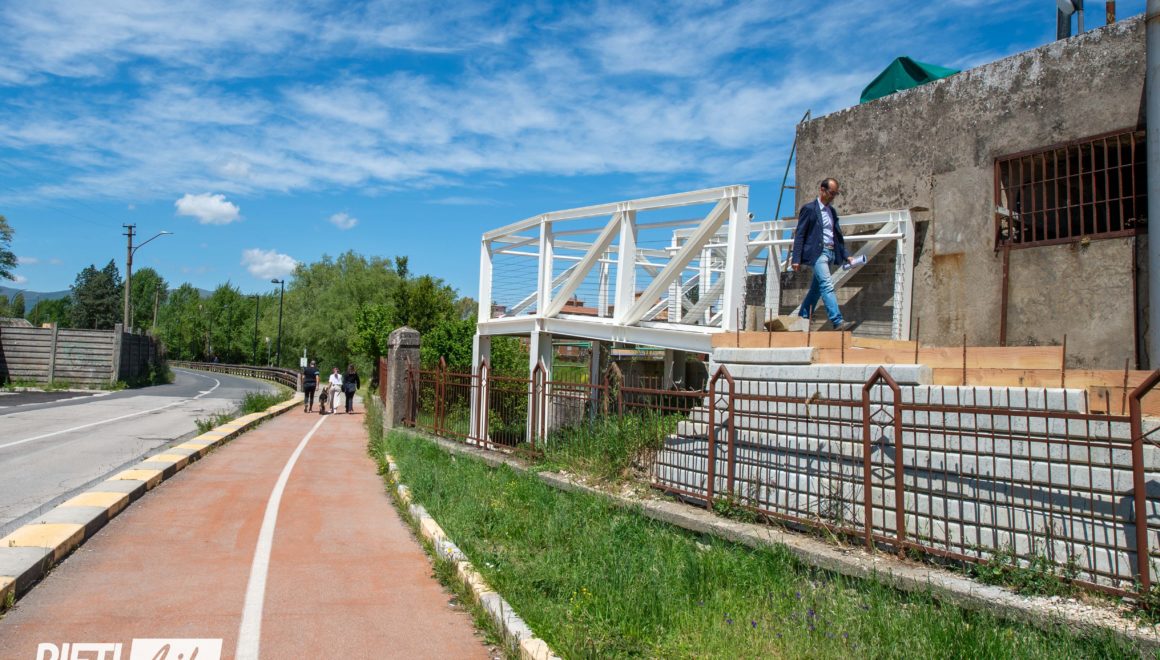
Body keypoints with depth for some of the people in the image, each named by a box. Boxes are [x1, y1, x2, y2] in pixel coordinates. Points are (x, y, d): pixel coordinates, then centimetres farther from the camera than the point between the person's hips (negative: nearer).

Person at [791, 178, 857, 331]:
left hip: (830, 253, 8)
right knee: (827, 286, -18)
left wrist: (846, 256, 15)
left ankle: (802, 319, 17)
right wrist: (796, 259, -12)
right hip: (817, 253, -8)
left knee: (816, 289, 9)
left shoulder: (832, 211, 19)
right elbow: (799, 235, -6)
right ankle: (837, 321, -25)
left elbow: (838, 235, 24)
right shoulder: (809, 209, -3)